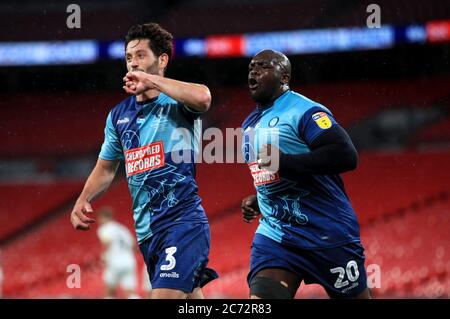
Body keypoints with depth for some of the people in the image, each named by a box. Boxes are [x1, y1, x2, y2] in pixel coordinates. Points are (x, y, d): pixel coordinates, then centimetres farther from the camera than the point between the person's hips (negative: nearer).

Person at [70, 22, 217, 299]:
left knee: (165, 294, -20)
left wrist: (151, 80, -21)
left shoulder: (178, 102, -5)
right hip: (146, 230, 7)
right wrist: (82, 201, 6)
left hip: (183, 221, -7)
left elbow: (203, 97, -30)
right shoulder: (119, 115, 15)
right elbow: (106, 169, 24)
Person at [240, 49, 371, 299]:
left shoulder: (304, 111, -12)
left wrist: (285, 161, -27)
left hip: (328, 234, -7)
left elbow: (346, 156, -26)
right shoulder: (250, 124, 16)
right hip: (275, 237, 7)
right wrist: (257, 201, 12)